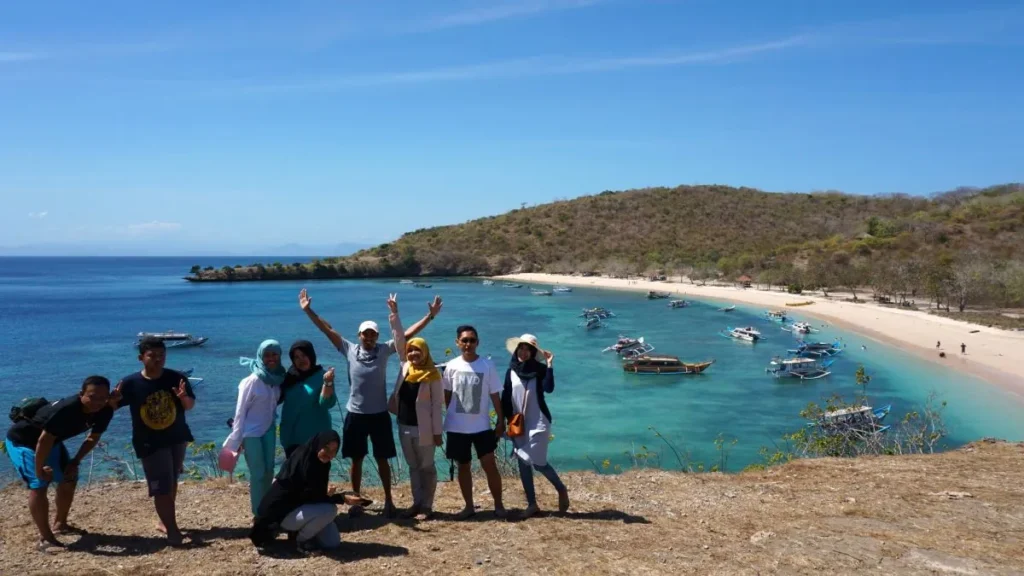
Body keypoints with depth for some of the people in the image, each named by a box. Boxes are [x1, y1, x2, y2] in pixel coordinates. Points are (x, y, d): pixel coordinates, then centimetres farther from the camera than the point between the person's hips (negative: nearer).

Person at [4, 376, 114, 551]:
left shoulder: (105, 412, -17)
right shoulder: (66, 410, -39)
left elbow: (93, 438, 1)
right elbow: (43, 440, -33)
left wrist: (75, 461, -3)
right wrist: (39, 469, -23)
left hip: (52, 441, 8)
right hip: (22, 440, -8)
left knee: (69, 480, 12)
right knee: (38, 485, -18)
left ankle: (60, 524, 30)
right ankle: (45, 538, -13)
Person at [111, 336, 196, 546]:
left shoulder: (176, 378, -10)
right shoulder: (131, 383, -14)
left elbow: (190, 406, -2)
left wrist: (184, 398, -25)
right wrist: (113, 400, -29)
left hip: (177, 438, 4)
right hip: (149, 443, -3)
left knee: (172, 483, 18)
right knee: (161, 488, -7)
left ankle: (164, 521, 36)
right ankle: (172, 530, 2)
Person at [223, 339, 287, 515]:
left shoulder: (277, 378, -3)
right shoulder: (253, 380, -20)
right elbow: (240, 410, -15)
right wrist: (237, 439, -12)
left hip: (269, 430, 6)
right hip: (252, 432, -6)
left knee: (269, 470, 13)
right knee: (258, 473, 3)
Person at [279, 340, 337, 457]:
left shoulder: (321, 376, -7)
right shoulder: (290, 376, 4)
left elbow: (327, 403, -17)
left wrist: (327, 383, -33)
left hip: (315, 436, -4)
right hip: (291, 436, 4)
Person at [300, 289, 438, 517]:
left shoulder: (384, 350, -4)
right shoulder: (350, 350, -3)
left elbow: (407, 334, -8)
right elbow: (328, 330, -3)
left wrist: (430, 316, -14)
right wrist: (308, 310, -6)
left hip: (379, 414, -1)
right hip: (355, 414, 1)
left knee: (382, 459, 9)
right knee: (356, 460, 11)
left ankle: (388, 500, 22)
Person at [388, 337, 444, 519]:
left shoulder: (432, 375, -11)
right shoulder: (405, 367, 3)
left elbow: (437, 405, -11)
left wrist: (437, 432, -12)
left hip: (423, 429, -6)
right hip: (404, 426, 6)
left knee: (426, 467, 6)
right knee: (413, 467, 14)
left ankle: (427, 506, 12)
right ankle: (417, 503, 24)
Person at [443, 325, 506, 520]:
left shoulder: (487, 365, -6)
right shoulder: (452, 366, -3)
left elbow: (495, 395, -1)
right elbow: (447, 394, 7)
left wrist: (501, 420, -3)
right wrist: (449, 416, 6)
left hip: (481, 426, -2)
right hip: (457, 427, 2)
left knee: (490, 465, -2)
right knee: (464, 466, 12)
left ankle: (498, 505, 13)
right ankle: (469, 506, 24)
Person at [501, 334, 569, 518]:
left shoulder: (539, 369, -7)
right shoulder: (511, 370, 3)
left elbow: (549, 389, -24)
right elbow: (506, 397, 5)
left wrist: (550, 366, -29)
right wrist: (507, 420, 1)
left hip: (538, 422, -4)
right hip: (518, 424, 5)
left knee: (538, 462, -7)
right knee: (523, 464, 7)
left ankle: (562, 490, 18)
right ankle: (531, 504, 16)